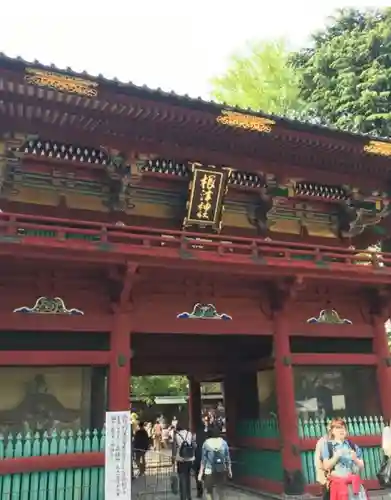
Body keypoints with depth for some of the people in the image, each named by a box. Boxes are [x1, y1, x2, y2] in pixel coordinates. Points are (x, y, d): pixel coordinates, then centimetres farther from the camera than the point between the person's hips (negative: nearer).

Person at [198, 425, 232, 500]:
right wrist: (229, 470, 13)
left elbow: (203, 459, -5)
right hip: (221, 471, 2)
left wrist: (201, 472, 1)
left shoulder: (206, 443, -6)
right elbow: (227, 458, 2)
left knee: (209, 491, 15)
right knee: (220, 490, 17)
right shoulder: (224, 442, -2)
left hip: (209, 471, -2)